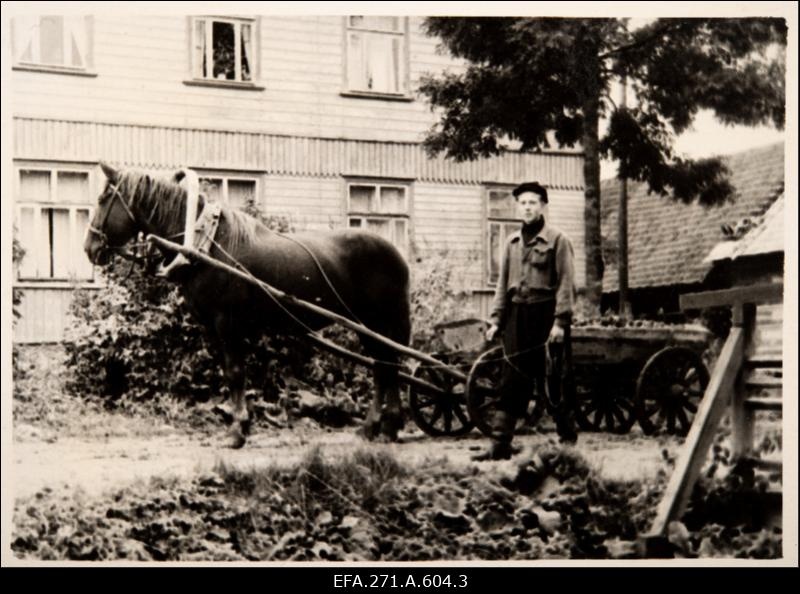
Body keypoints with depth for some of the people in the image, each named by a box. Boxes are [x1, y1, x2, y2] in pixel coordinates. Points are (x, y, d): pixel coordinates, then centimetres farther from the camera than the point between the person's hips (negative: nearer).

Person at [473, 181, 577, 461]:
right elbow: (503, 284, 15)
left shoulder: (557, 240, -3)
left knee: (551, 381, 1)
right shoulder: (512, 243, 13)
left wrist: (560, 321, -16)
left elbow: (566, 283, -9)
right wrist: (496, 319, 8)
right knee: (512, 383, 3)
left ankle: (568, 438, 16)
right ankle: (500, 445, 3)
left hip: (545, 315, -5)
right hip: (517, 315, 5)